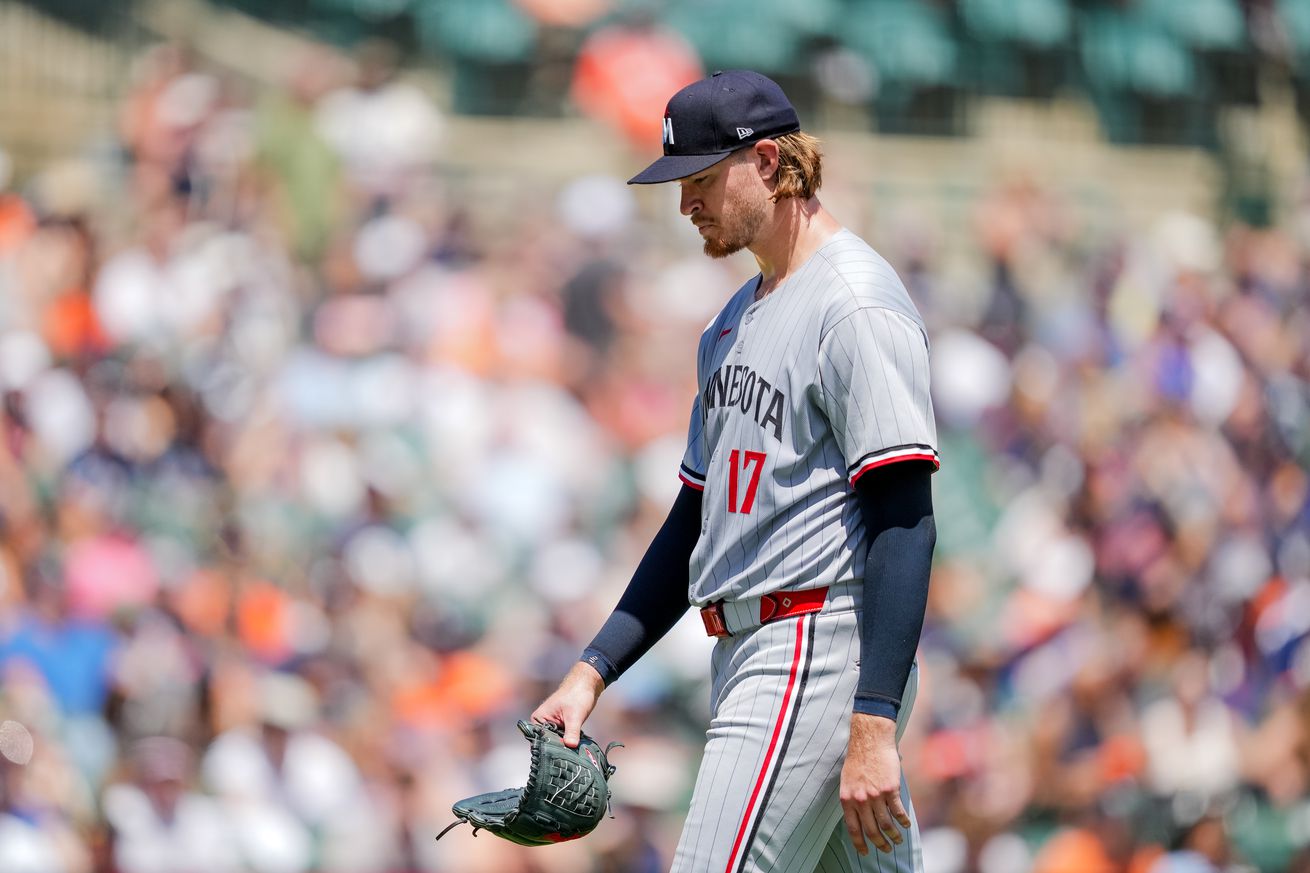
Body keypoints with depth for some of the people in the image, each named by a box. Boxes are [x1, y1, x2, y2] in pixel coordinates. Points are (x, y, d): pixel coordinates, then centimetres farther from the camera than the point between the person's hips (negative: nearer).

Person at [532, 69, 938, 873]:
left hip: (824, 653, -10)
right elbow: (700, 517, 25)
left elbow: (904, 525, -18)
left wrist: (873, 728, -24)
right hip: (747, 656, 10)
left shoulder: (857, 307, -11)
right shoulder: (739, 320, 20)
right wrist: (594, 671, 17)